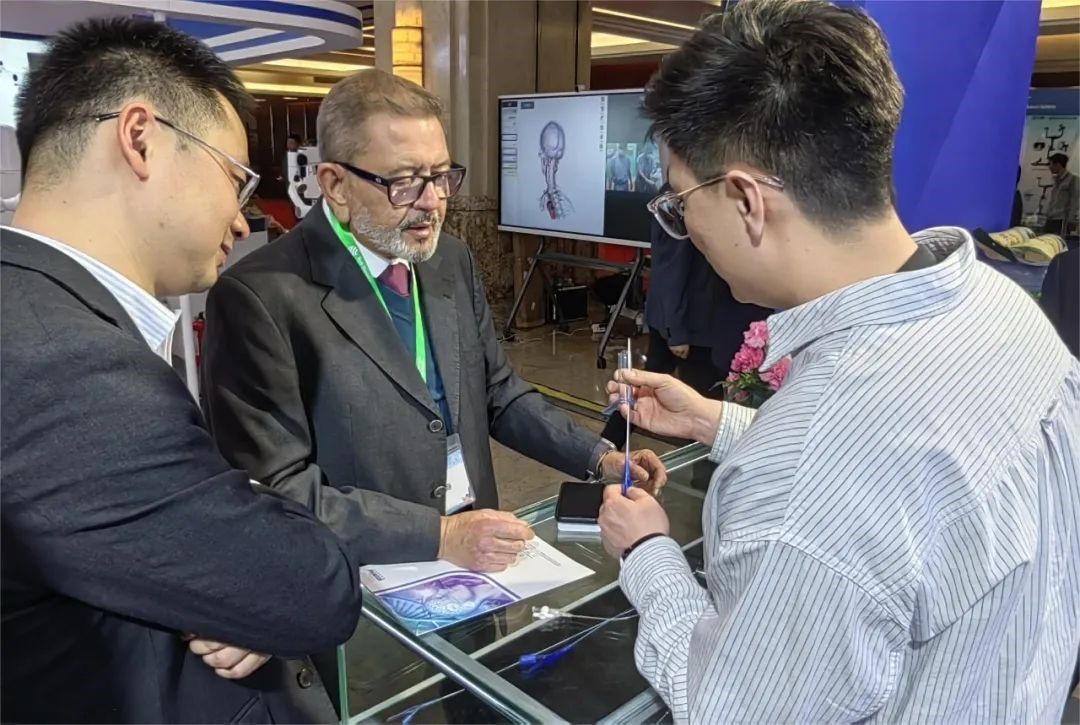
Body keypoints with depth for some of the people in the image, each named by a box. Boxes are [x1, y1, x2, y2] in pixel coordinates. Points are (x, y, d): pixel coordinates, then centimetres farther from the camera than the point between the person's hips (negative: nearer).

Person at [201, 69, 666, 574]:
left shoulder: (453, 260, 5)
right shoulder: (258, 298, -15)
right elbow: (279, 490, -15)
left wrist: (599, 456, 3)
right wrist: (440, 535, -20)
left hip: (475, 553, 4)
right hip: (363, 584, -3)